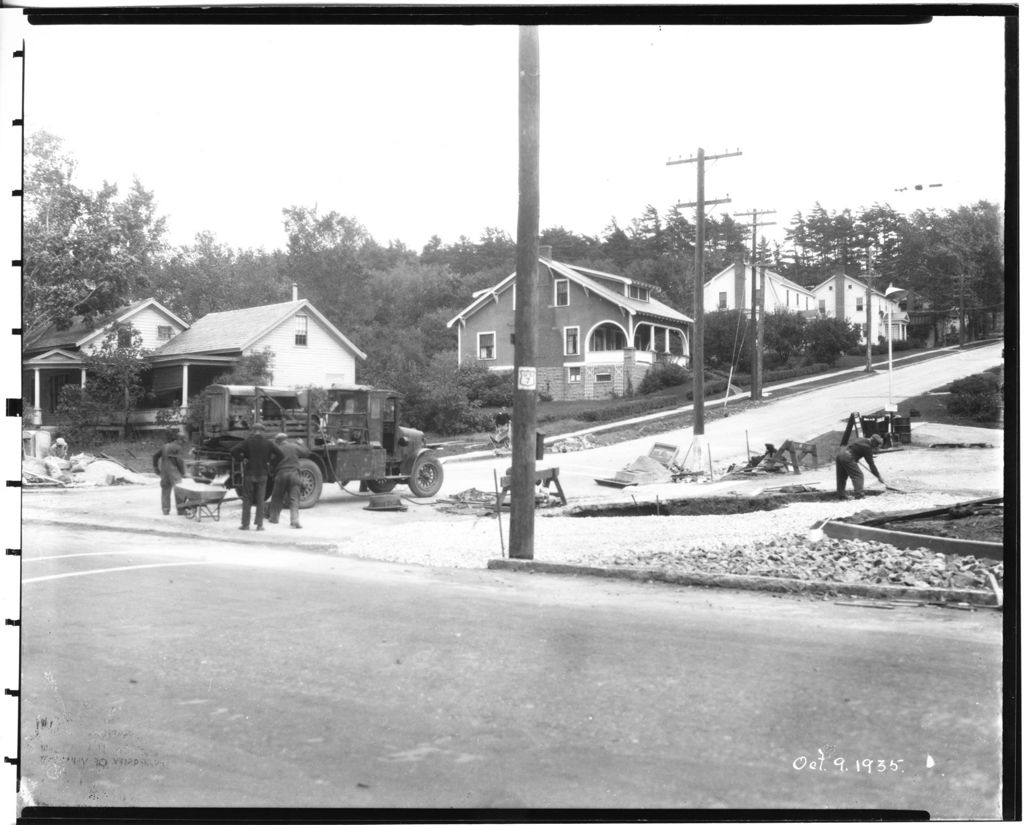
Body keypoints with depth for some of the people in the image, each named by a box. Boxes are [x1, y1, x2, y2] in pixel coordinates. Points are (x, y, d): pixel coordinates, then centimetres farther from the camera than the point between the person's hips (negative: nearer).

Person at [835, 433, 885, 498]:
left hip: (839, 455, 9)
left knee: (842, 476, 16)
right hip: (847, 458, -9)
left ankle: (840, 494, 20)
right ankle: (858, 494, -9)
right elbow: (871, 464, -3)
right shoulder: (867, 447, -5)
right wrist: (878, 476, 4)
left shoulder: (860, 440, 18)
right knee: (858, 476, -2)